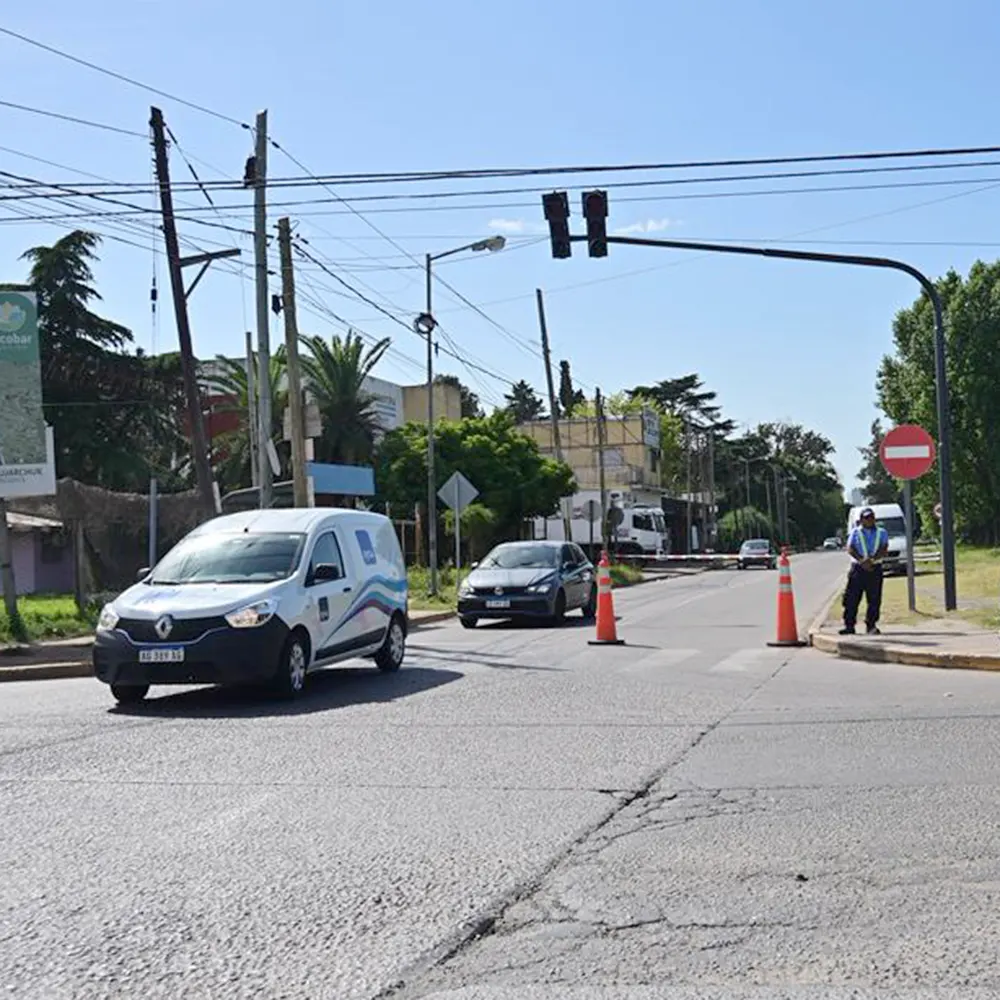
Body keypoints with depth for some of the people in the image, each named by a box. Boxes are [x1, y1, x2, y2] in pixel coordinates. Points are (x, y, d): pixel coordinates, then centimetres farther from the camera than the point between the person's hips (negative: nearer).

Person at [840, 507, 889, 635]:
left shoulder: (882, 533, 12)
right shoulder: (855, 533, 11)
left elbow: (884, 550, -2)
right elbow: (850, 549, -2)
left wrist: (872, 560, -19)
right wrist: (862, 560, -18)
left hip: (875, 568, 1)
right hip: (857, 568, -1)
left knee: (874, 599, -1)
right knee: (851, 599, -4)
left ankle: (871, 626, 6)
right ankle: (849, 625, -1)